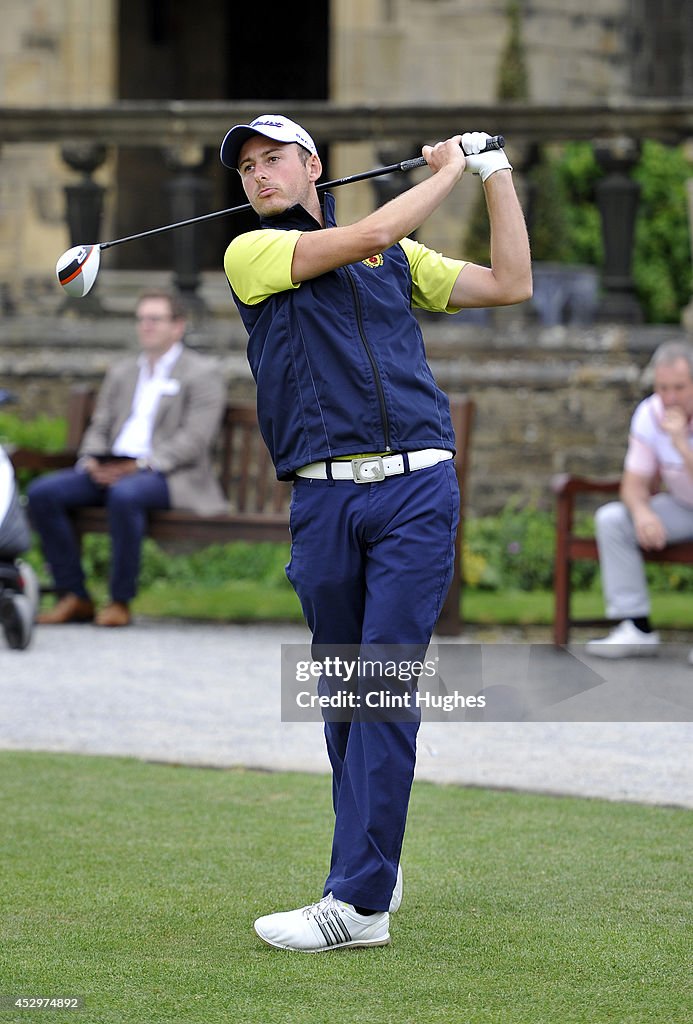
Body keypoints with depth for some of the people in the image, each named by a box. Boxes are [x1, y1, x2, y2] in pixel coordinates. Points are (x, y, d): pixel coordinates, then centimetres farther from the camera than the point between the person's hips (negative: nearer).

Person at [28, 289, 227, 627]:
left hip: (172, 476, -6)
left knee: (125, 494, -41)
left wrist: (139, 465, -20)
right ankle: (74, 596, -16)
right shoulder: (122, 372, 26)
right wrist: (91, 460, -5)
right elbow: (99, 426, 20)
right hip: (110, 472, 6)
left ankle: (120, 601, -29)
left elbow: (194, 439, -8)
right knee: (42, 492, -19)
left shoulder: (203, 373, 4)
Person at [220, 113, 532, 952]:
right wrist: (450, 169, 8)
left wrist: (496, 174, 16)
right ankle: (376, 864, 22)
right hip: (324, 498, 0)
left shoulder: (398, 258, 19)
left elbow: (509, 284, 19)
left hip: (417, 489, 0)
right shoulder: (251, 253, 8)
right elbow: (369, 236, -3)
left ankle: (358, 900, -14)